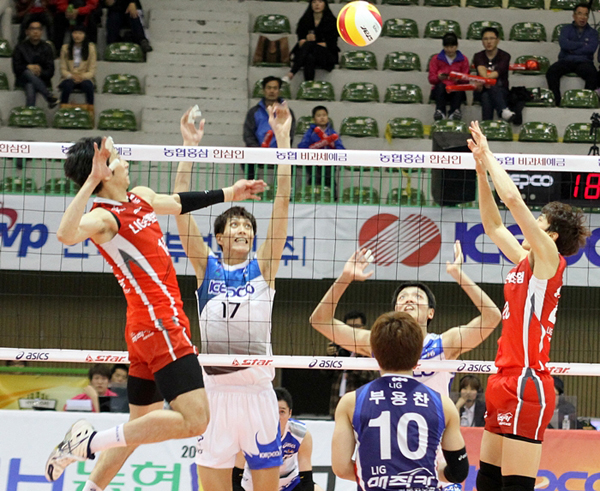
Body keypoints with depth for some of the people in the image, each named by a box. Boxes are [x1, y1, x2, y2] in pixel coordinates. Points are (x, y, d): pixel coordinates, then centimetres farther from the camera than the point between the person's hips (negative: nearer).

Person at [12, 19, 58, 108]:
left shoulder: (46, 47, 10)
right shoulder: (20, 47, 9)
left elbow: (50, 71, 1)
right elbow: (16, 68, -1)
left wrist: (40, 72, -20)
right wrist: (28, 67, -20)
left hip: (41, 79, 0)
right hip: (23, 80, 0)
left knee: (30, 87, -35)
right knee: (28, 72, -37)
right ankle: (49, 97, -45)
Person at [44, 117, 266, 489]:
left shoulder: (141, 197, 12)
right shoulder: (104, 217, -15)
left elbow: (178, 203, 33)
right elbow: (67, 235, -37)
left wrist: (228, 194, 37)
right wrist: (91, 181, -39)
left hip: (149, 329, 10)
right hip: (160, 324, -10)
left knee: (139, 425, 17)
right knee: (194, 420, -18)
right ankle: (90, 442, -14)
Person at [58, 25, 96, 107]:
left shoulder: (90, 48, 6)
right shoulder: (65, 48, 8)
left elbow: (92, 71, 3)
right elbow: (63, 69, 4)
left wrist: (83, 76, -18)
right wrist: (71, 76, -17)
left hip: (84, 79, 0)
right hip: (69, 79, 0)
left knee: (88, 85, -36)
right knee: (68, 85, -36)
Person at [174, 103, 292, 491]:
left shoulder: (263, 268, 6)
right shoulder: (207, 267, 7)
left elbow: (283, 202, 1)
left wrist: (283, 138, -3)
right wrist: (190, 145, -3)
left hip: (257, 390, 0)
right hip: (215, 390, 0)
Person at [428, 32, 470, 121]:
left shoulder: (463, 60, 14)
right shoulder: (436, 59, 14)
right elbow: (431, 79, 4)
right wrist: (439, 77, -20)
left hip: (456, 91, 0)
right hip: (440, 91, 0)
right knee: (440, 85, -36)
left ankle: (455, 111, -53)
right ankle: (440, 111, -54)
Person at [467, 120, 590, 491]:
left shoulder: (549, 259, -6)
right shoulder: (526, 262, 16)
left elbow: (512, 197, -13)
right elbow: (493, 225, 26)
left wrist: (487, 155, -2)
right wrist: (481, 169, 21)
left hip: (527, 383, -9)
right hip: (506, 383, 9)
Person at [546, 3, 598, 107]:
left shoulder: (592, 32, 14)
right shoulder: (567, 29, 15)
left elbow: (591, 48, -5)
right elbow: (563, 43, -6)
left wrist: (572, 49, -5)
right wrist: (583, 44, -4)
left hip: (583, 62, -1)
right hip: (566, 61, 1)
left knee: (593, 74, -35)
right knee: (551, 71, -30)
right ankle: (556, 102, -29)